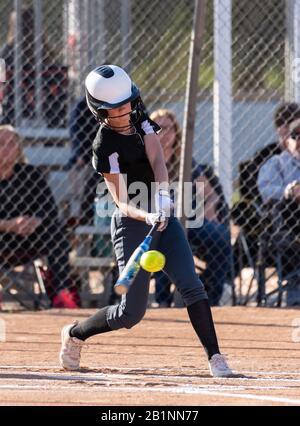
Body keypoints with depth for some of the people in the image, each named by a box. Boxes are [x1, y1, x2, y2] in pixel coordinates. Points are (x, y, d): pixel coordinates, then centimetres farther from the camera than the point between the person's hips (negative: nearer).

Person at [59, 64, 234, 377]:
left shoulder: (139, 120, 3)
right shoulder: (104, 146, -16)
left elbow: (157, 160, -12)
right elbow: (121, 203, -20)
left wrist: (162, 194, -31)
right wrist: (147, 216, -40)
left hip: (164, 219, 6)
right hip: (132, 225, -6)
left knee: (191, 286, -11)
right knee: (132, 312, -4)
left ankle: (215, 357, -11)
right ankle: (74, 334, 20)